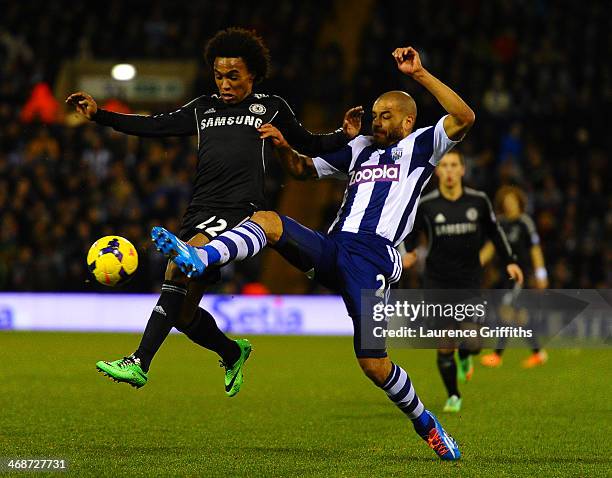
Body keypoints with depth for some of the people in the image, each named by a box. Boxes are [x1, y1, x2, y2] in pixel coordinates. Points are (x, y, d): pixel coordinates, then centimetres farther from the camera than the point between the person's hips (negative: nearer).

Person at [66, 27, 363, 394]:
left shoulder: (271, 108, 12)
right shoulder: (204, 109, 21)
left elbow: (311, 144, 20)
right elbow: (154, 126, 21)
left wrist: (345, 136, 0)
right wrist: (99, 115, 13)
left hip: (241, 211, -6)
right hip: (200, 212, 6)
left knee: (181, 267, -29)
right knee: (183, 314, 4)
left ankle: (139, 363, -33)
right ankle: (232, 352, 35)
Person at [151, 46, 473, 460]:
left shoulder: (419, 147, 8)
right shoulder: (361, 149, 26)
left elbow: (464, 118, -9)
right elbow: (304, 169, 34)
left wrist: (419, 74, -12)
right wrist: (284, 147, 12)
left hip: (371, 260, -6)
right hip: (331, 248, 6)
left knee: (373, 364, -11)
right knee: (267, 220, -20)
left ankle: (425, 424, 13)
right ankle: (198, 258, -42)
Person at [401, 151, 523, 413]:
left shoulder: (478, 201, -1)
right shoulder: (425, 205, -6)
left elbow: (494, 230, 14)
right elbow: (410, 230, 10)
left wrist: (509, 261, 11)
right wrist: (409, 252, -9)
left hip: (470, 283, 1)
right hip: (437, 283, -1)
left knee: (471, 344, -10)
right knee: (445, 346, -5)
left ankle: (464, 357, 28)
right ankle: (453, 396, 16)